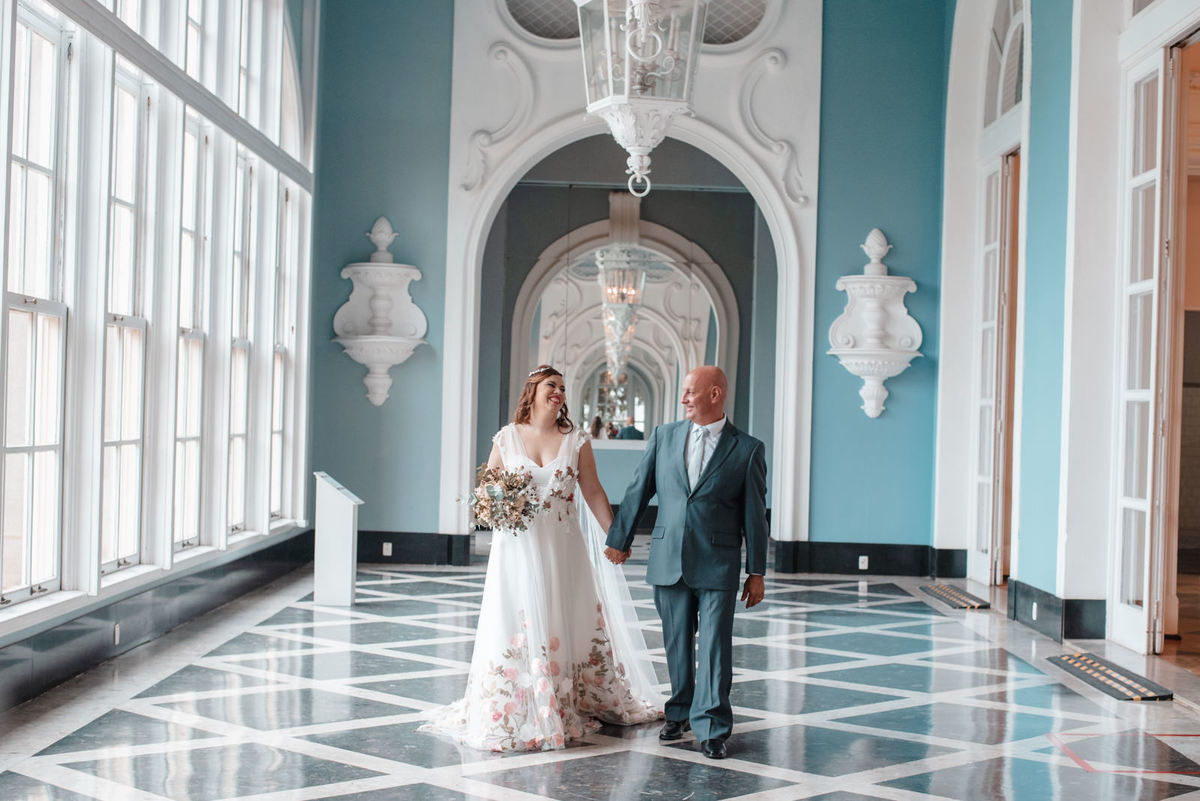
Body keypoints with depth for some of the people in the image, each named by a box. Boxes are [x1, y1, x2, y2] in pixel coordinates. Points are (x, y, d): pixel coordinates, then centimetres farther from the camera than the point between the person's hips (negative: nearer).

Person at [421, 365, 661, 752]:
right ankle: (513, 714, 8)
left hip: (563, 548, 1)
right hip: (518, 546, -1)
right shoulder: (506, 438, 3)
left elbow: (593, 492, 5)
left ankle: (569, 707, 16)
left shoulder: (576, 440, 4)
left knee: (566, 624, 5)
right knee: (515, 625, -1)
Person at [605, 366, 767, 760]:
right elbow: (637, 491, 12)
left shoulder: (747, 449, -1)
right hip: (668, 560, 3)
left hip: (718, 564, -3)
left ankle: (711, 728, 2)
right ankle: (679, 713, 26)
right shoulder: (664, 437, 7)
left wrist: (757, 572, 0)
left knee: (715, 645, -4)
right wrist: (618, 541, 15)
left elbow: (754, 514, 0)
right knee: (677, 643, 11)